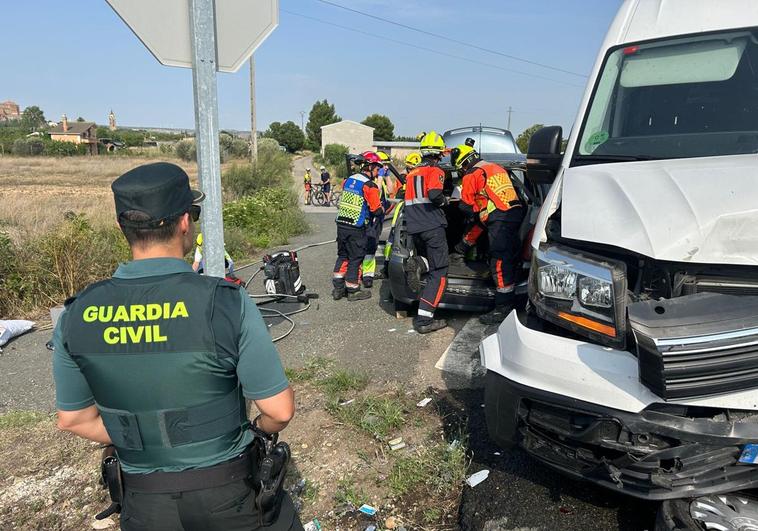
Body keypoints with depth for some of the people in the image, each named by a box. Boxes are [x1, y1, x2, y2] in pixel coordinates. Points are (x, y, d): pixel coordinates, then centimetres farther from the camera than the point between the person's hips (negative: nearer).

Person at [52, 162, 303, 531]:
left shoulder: (77, 316, -11)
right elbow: (279, 410, -17)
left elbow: (72, 419, 2)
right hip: (227, 489, -2)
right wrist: (261, 430, 5)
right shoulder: (225, 303, -23)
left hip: (143, 500, 3)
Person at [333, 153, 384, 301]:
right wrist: (382, 209, 10)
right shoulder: (370, 186, -12)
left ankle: (338, 288, 19)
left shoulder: (348, 180, 9)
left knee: (342, 255, 17)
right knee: (356, 258, 5)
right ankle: (352, 291, 14)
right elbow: (377, 210, -13)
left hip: (341, 224, 7)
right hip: (356, 228, -6)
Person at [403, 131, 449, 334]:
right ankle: (424, 319, -12)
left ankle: (417, 263, -12)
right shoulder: (435, 171, -4)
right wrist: (444, 200, -2)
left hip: (414, 228, 7)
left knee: (429, 260, 25)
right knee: (438, 272, -3)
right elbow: (434, 194, -20)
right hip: (433, 226, -7)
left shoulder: (411, 173, 18)